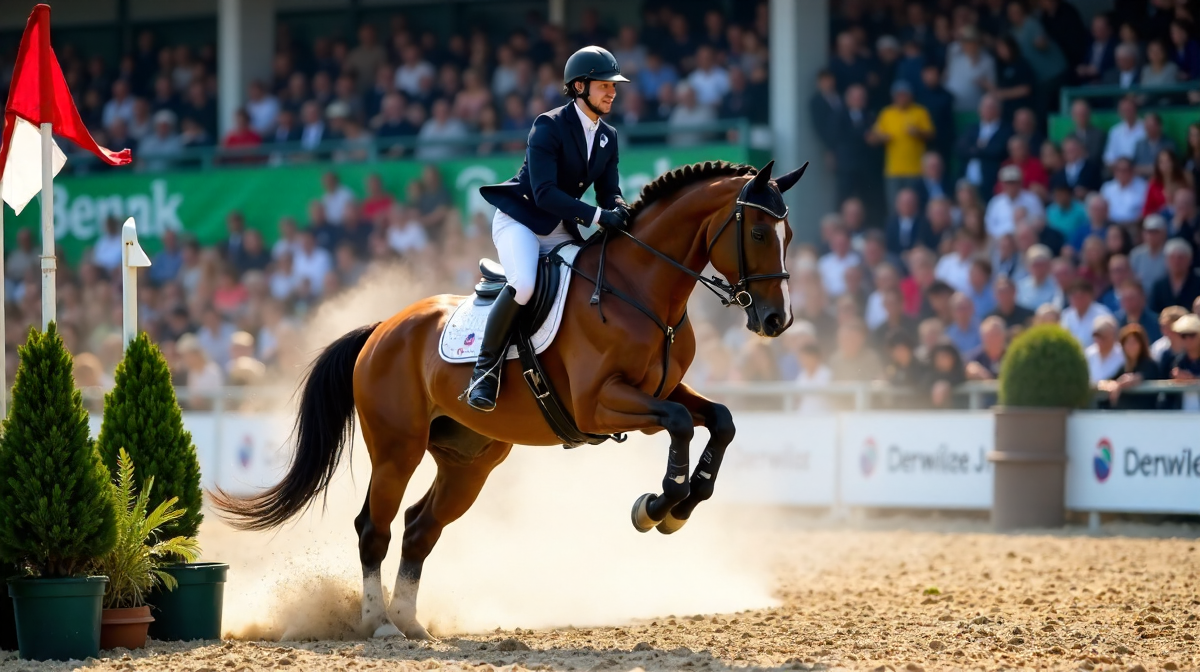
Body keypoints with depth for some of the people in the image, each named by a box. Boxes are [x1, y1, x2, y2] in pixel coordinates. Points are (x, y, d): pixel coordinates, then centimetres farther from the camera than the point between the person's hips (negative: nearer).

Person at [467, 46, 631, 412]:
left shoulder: (608, 138, 7)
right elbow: (544, 193, -24)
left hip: (560, 229, 8)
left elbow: (609, 192, 6)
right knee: (524, 284, -32)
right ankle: (486, 368, -18)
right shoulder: (549, 127, -17)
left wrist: (619, 210, -19)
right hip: (520, 219, -8)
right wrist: (597, 216, -31)